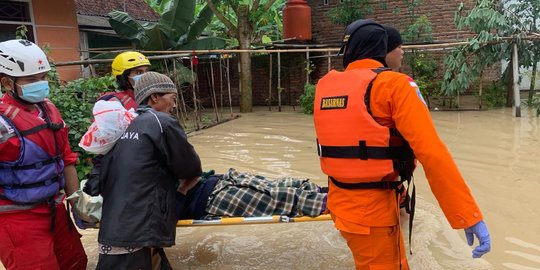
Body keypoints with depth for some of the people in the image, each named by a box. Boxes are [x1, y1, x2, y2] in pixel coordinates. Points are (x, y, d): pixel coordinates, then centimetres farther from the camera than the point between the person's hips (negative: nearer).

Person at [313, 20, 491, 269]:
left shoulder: (325, 85, 2)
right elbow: (432, 153, -21)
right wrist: (469, 216, -18)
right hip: (373, 210, -6)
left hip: (340, 202, 6)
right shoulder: (392, 84, -14)